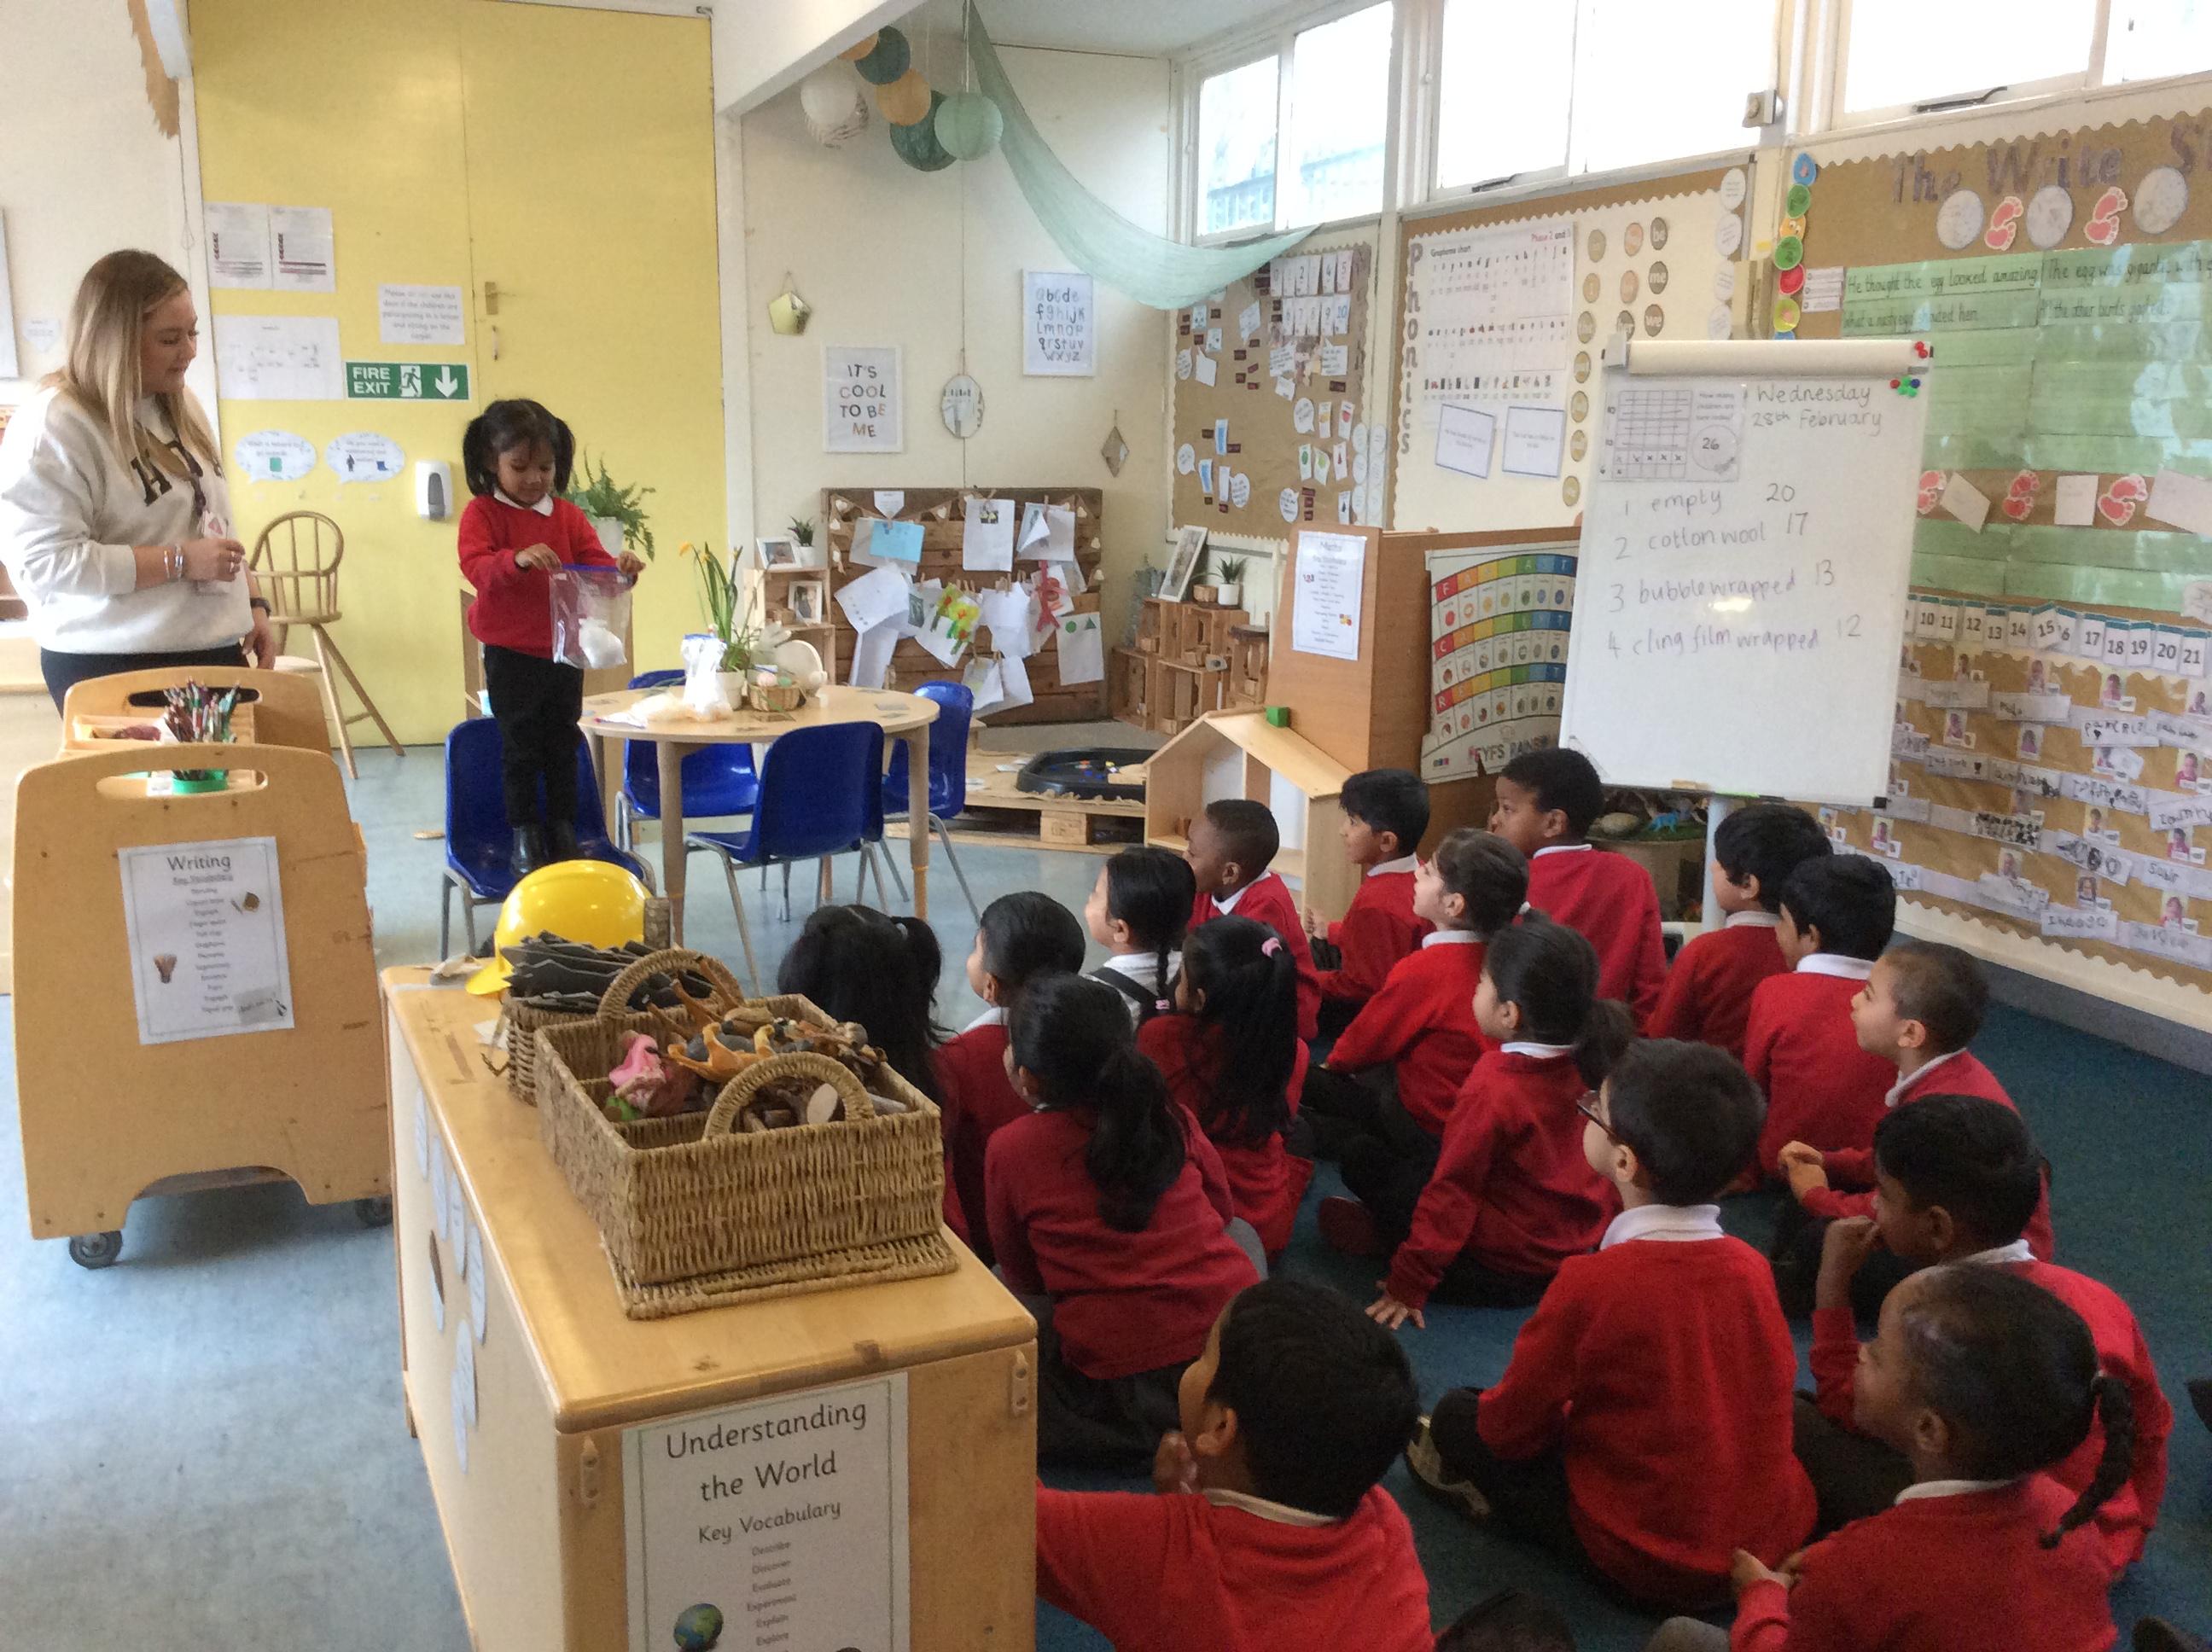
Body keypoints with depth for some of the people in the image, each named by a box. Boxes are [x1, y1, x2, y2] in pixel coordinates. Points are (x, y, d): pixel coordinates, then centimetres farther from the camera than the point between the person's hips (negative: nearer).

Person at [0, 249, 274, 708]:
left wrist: (252, 604, 11)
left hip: (213, 651, 7)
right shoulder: (52, 424, -13)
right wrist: (179, 561, -20)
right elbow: (42, 562, -20)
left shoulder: (179, 404, 12)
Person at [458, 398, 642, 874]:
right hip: (510, 654, -3)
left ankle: (563, 832, 23)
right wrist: (517, 560, -40)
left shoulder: (569, 516, 5)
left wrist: (619, 568, -22)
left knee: (562, 745, 12)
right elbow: (475, 567, -20)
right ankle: (524, 836, 14)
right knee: (520, 746, 4)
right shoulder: (482, 513, -6)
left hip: (565, 651, 4)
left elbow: (593, 563, 1)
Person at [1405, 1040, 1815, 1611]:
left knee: (1458, 1415, 9)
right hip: (1778, 1536, 5)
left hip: (1647, 1561, -4)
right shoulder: (1751, 1265, -9)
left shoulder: (1592, 1282, -24)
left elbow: (1511, 1427, -12)